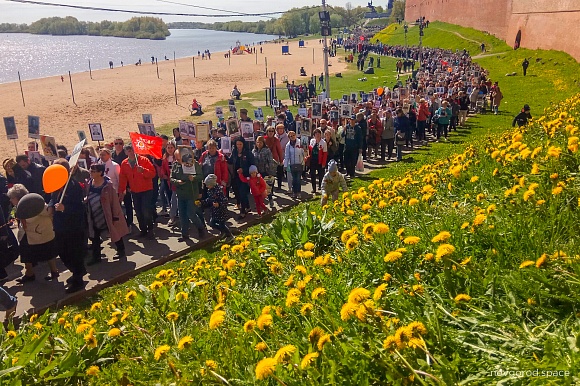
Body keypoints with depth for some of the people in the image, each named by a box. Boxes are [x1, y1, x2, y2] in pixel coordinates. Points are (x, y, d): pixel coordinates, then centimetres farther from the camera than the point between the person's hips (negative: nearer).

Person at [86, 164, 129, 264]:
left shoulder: (107, 185, -19)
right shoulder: (90, 184, 0)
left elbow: (114, 200, -15)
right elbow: (89, 198, 14)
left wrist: (115, 215, -14)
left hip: (107, 215, -6)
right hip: (95, 216, 6)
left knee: (114, 233, 10)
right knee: (94, 236, 8)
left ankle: (121, 251, 27)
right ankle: (96, 256, 18)